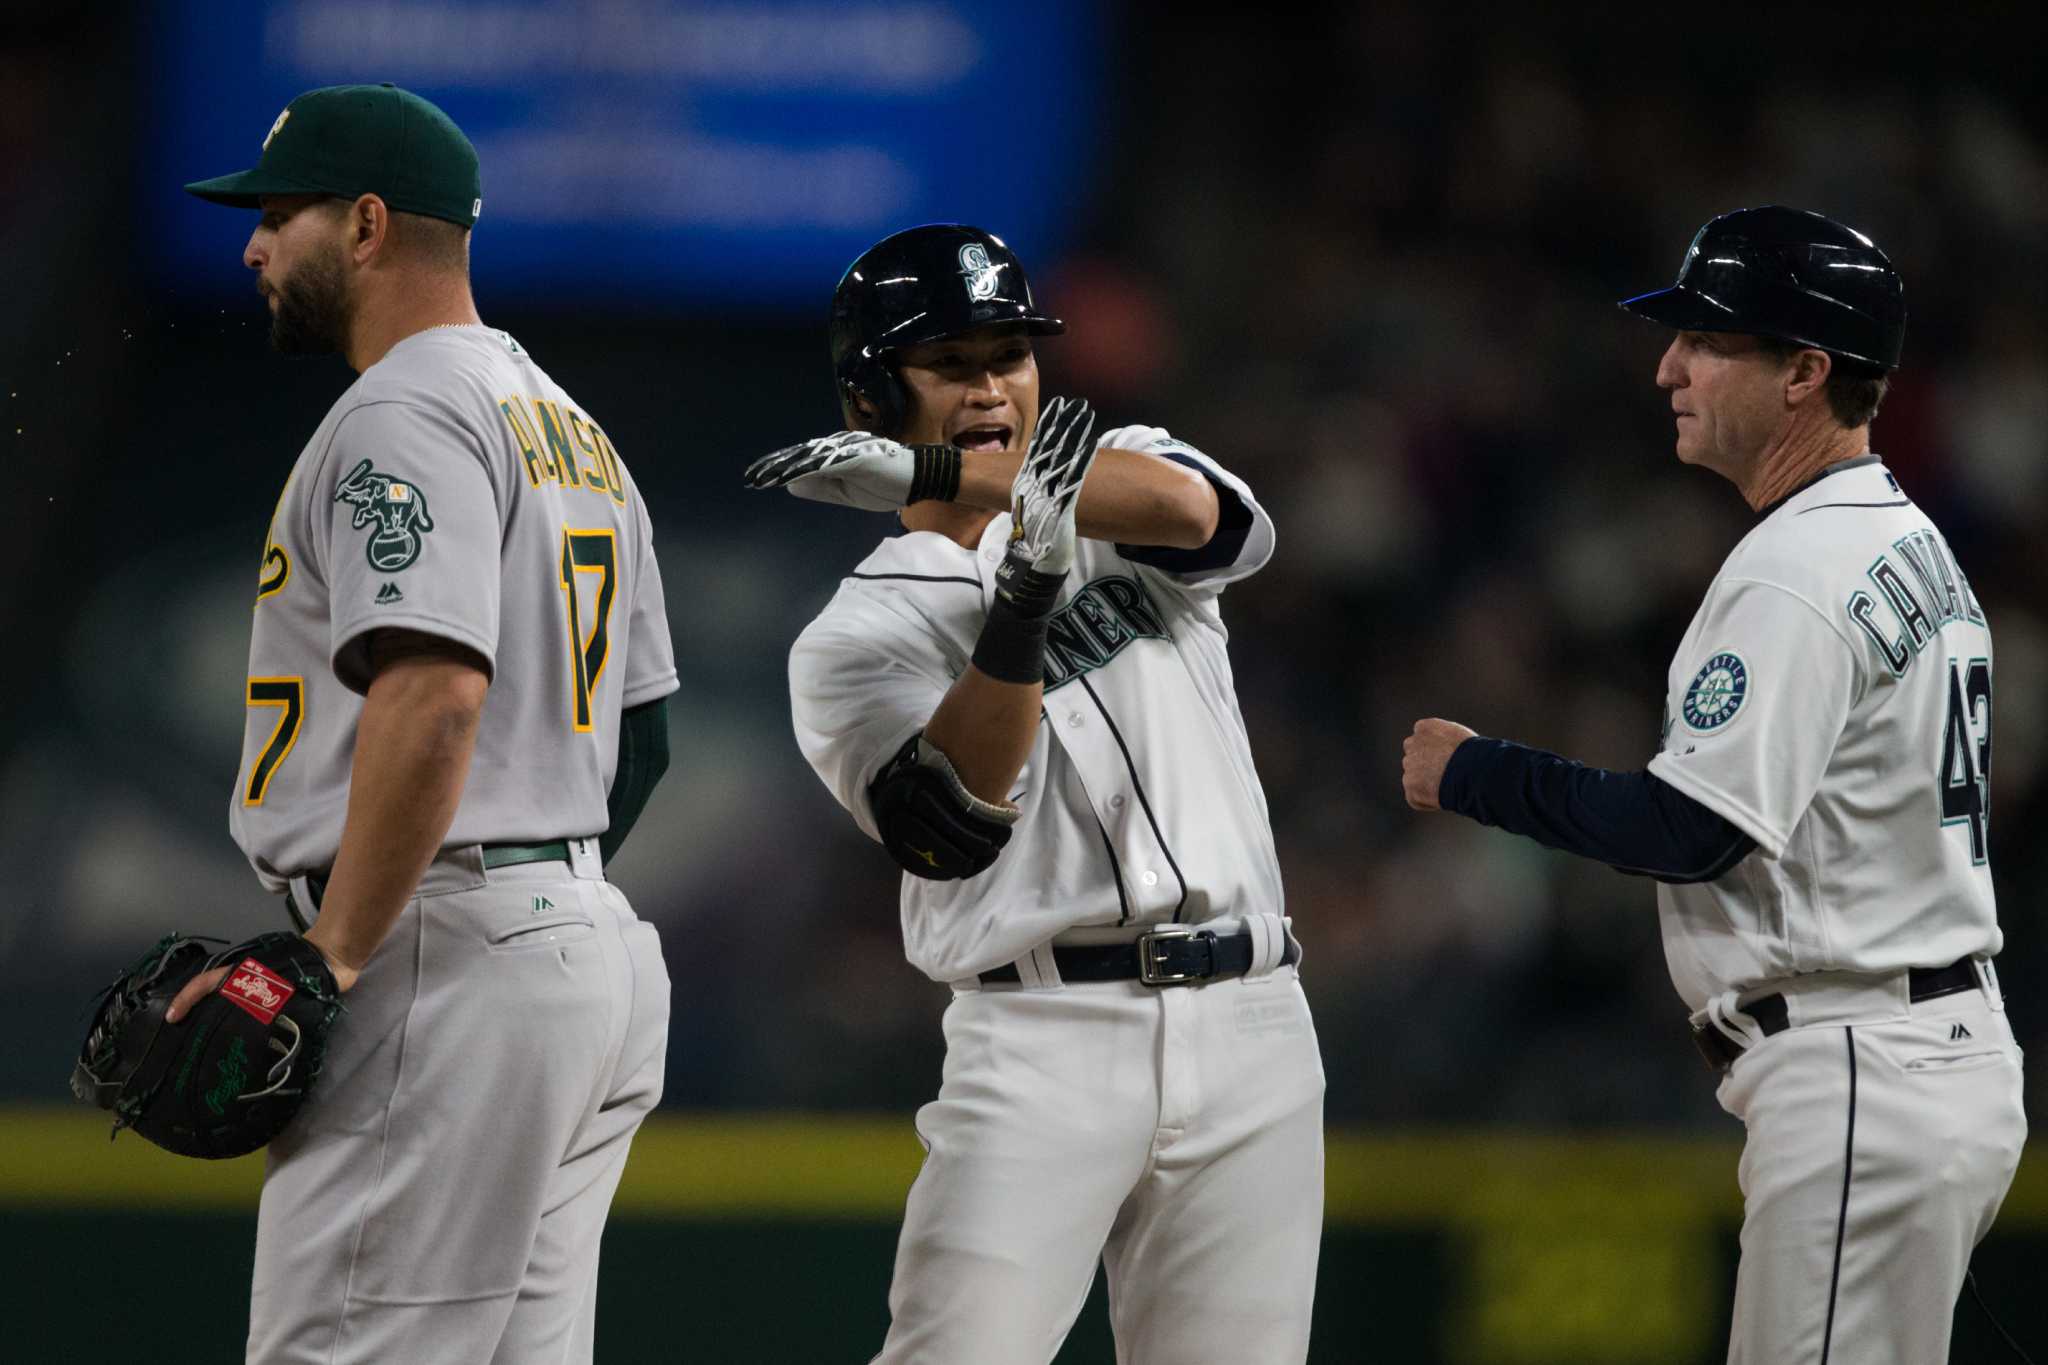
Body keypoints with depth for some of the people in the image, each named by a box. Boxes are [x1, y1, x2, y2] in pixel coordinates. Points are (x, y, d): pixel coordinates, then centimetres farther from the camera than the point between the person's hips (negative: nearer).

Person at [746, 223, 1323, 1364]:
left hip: (1251, 1026, 3)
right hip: (1044, 1043, -3)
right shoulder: (857, 639, 5)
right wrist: (1021, 602, -25)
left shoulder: (1117, 489, 14)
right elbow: (952, 828, -13)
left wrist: (936, 473, -23)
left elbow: (1194, 509, -13)